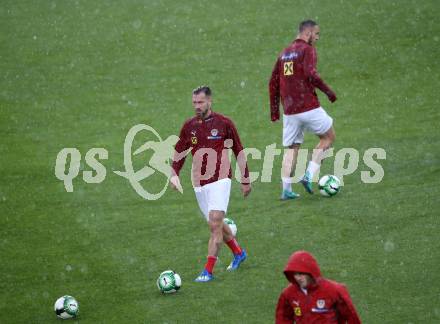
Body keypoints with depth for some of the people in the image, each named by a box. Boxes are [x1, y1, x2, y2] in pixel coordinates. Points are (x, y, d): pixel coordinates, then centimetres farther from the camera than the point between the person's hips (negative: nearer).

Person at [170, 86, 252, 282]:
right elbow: (179, 152, 18)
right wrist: (174, 175, 5)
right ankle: (239, 253, 39)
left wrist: (245, 180, 6)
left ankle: (208, 271, -14)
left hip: (220, 180, -5)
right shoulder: (189, 126, 6)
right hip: (199, 184, 5)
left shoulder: (224, 124, -4)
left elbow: (239, 152, 4)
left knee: (215, 224, -16)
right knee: (216, 225, 15)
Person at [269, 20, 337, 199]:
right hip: (308, 107, -6)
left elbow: (273, 83, 17)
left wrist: (274, 109, 22)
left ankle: (286, 189, 4)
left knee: (292, 148, 13)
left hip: (290, 110, 6)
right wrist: (328, 91, -10)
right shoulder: (307, 50, -5)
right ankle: (309, 176, 1)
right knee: (328, 136, 12)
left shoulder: (284, 53, 17)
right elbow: (311, 74, -21)